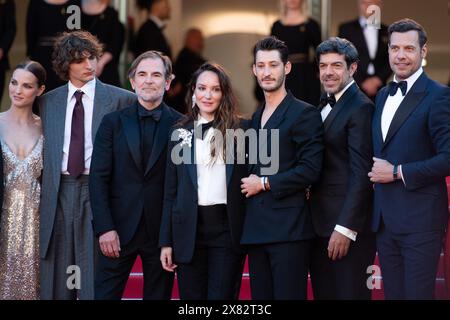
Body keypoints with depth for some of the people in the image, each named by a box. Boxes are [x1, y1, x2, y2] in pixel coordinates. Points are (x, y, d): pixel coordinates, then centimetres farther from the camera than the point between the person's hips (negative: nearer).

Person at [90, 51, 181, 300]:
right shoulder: (113, 123, 6)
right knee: (104, 294, -2)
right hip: (118, 230, 1)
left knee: (159, 295, 5)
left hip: (162, 231, 0)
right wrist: (105, 228, -8)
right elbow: (98, 178, 2)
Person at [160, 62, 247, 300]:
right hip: (189, 228, 2)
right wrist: (166, 242, 5)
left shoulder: (240, 130, 3)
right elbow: (170, 192, 10)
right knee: (191, 296, 5)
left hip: (227, 227, -2)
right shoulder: (181, 133, 10)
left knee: (221, 297, -5)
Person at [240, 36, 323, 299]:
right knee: (261, 298, 7)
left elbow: (310, 170, -13)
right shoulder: (256, 117, 19)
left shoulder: (304, 113, -5)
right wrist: (250, 184, 5)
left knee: (288, 295, -8)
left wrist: (265, 183, -9)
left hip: (289, 228, -7)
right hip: (256, 229, 7)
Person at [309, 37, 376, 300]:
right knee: (323, 293, 10)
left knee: (349, 293, -3)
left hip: (348, 223, -8)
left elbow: (360, 172, -17)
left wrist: (346, 228, -21)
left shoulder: (360, 108, -11)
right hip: (321, 224, 8)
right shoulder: (324, 105, 16)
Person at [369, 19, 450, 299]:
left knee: (417, 293, -5)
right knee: (393, 293, 11)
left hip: (419, 220, -7)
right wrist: (378, 170, 5)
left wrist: (397, 172, -14)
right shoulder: (383, 95, 15)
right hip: (384, 218, 7)